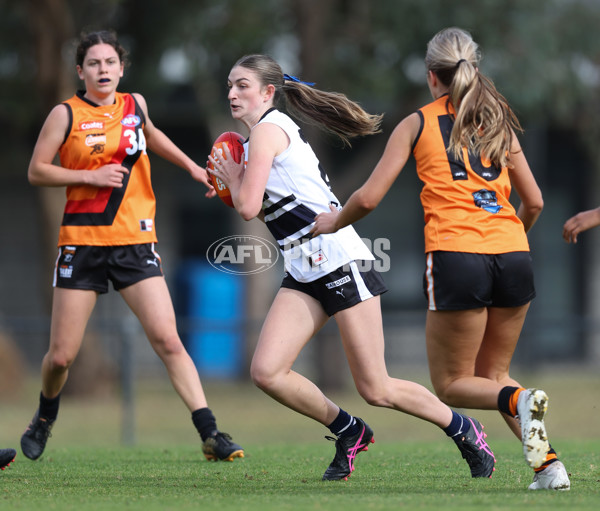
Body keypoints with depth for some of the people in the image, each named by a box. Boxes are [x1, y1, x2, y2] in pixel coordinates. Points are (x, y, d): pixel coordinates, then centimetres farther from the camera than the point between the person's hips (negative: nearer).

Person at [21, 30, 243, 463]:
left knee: (167, 339, -13)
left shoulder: (135, 104, 10)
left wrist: (192, 167, 29)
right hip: (82, 242, -2)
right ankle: (45, 418, 32)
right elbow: (36, 171, -1)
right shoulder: (66, 114, -1)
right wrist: (93, 176, -12)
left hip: (135, 241, 2)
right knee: (61, 356, 1)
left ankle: (210, 434, -15)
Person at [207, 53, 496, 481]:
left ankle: (464, 431, 17)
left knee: (376, 390, -4)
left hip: (340, 261, -9)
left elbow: (249, 208, -16)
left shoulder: (267, 130, -10)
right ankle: (349, 433, 12)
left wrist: (232, 177, 3)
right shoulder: (278, 130, 18)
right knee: (266, 372, -7)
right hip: (304, 272, 9)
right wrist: (234, 185, 13)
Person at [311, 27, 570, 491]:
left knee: (452, 384, 9)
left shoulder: (418, 124, 7)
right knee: (492, 376, 19)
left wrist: (333, 222, 22)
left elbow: (369, 197, 3)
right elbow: (534, 202, 17)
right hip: (514, 259, 4)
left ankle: (520, 401, -23)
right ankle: (548, 464, -2)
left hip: (456, 257, -4)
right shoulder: (498, 123, 17)